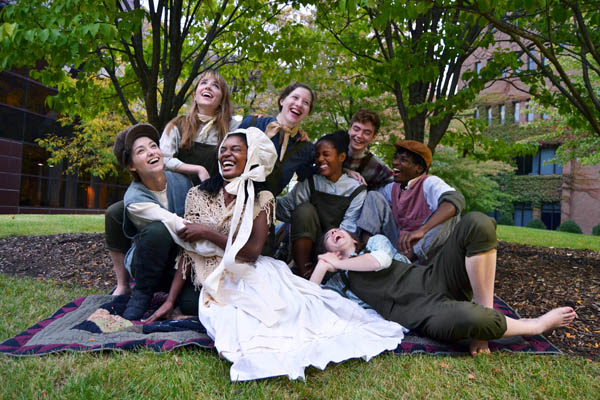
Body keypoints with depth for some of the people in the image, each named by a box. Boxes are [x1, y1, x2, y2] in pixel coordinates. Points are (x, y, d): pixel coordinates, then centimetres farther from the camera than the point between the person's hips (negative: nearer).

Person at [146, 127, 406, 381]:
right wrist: (170, 301, 3)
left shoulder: (260, 199, 3)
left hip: (250, 275, 0)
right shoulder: (198, 195, 7)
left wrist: (207, 233, -11)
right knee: (239, 323, -30)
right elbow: (187, 251, 8)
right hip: (215, 283, 0)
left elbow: (251, 251, -7)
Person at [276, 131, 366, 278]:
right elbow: (285, 207, -8)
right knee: (305, 209, -23)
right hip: (306, 245, 2)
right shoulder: (309, 184, 4)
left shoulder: (356, 189, -2)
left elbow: (347, 229, -11)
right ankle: (304, 273, -23)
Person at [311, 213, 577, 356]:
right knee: (472, 318, -39)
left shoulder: (375, 241, 24)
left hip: (437, 280, 4)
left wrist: (338, 263, 7)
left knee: (477, 223, -19)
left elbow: (382, 260, 0)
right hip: (424, 314, -3)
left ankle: (485, 309, -14)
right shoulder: (341, 279, 20)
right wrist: (324, 264, 4)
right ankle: (537, 325, -5)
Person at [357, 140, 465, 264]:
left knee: (451, 214, -30)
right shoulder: (392, 188, 5)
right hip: (399, 243, 5)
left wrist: (422, 230, -47)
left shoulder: (429, 183, -14)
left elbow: (456, 199, -34)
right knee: (375, 197, 0)